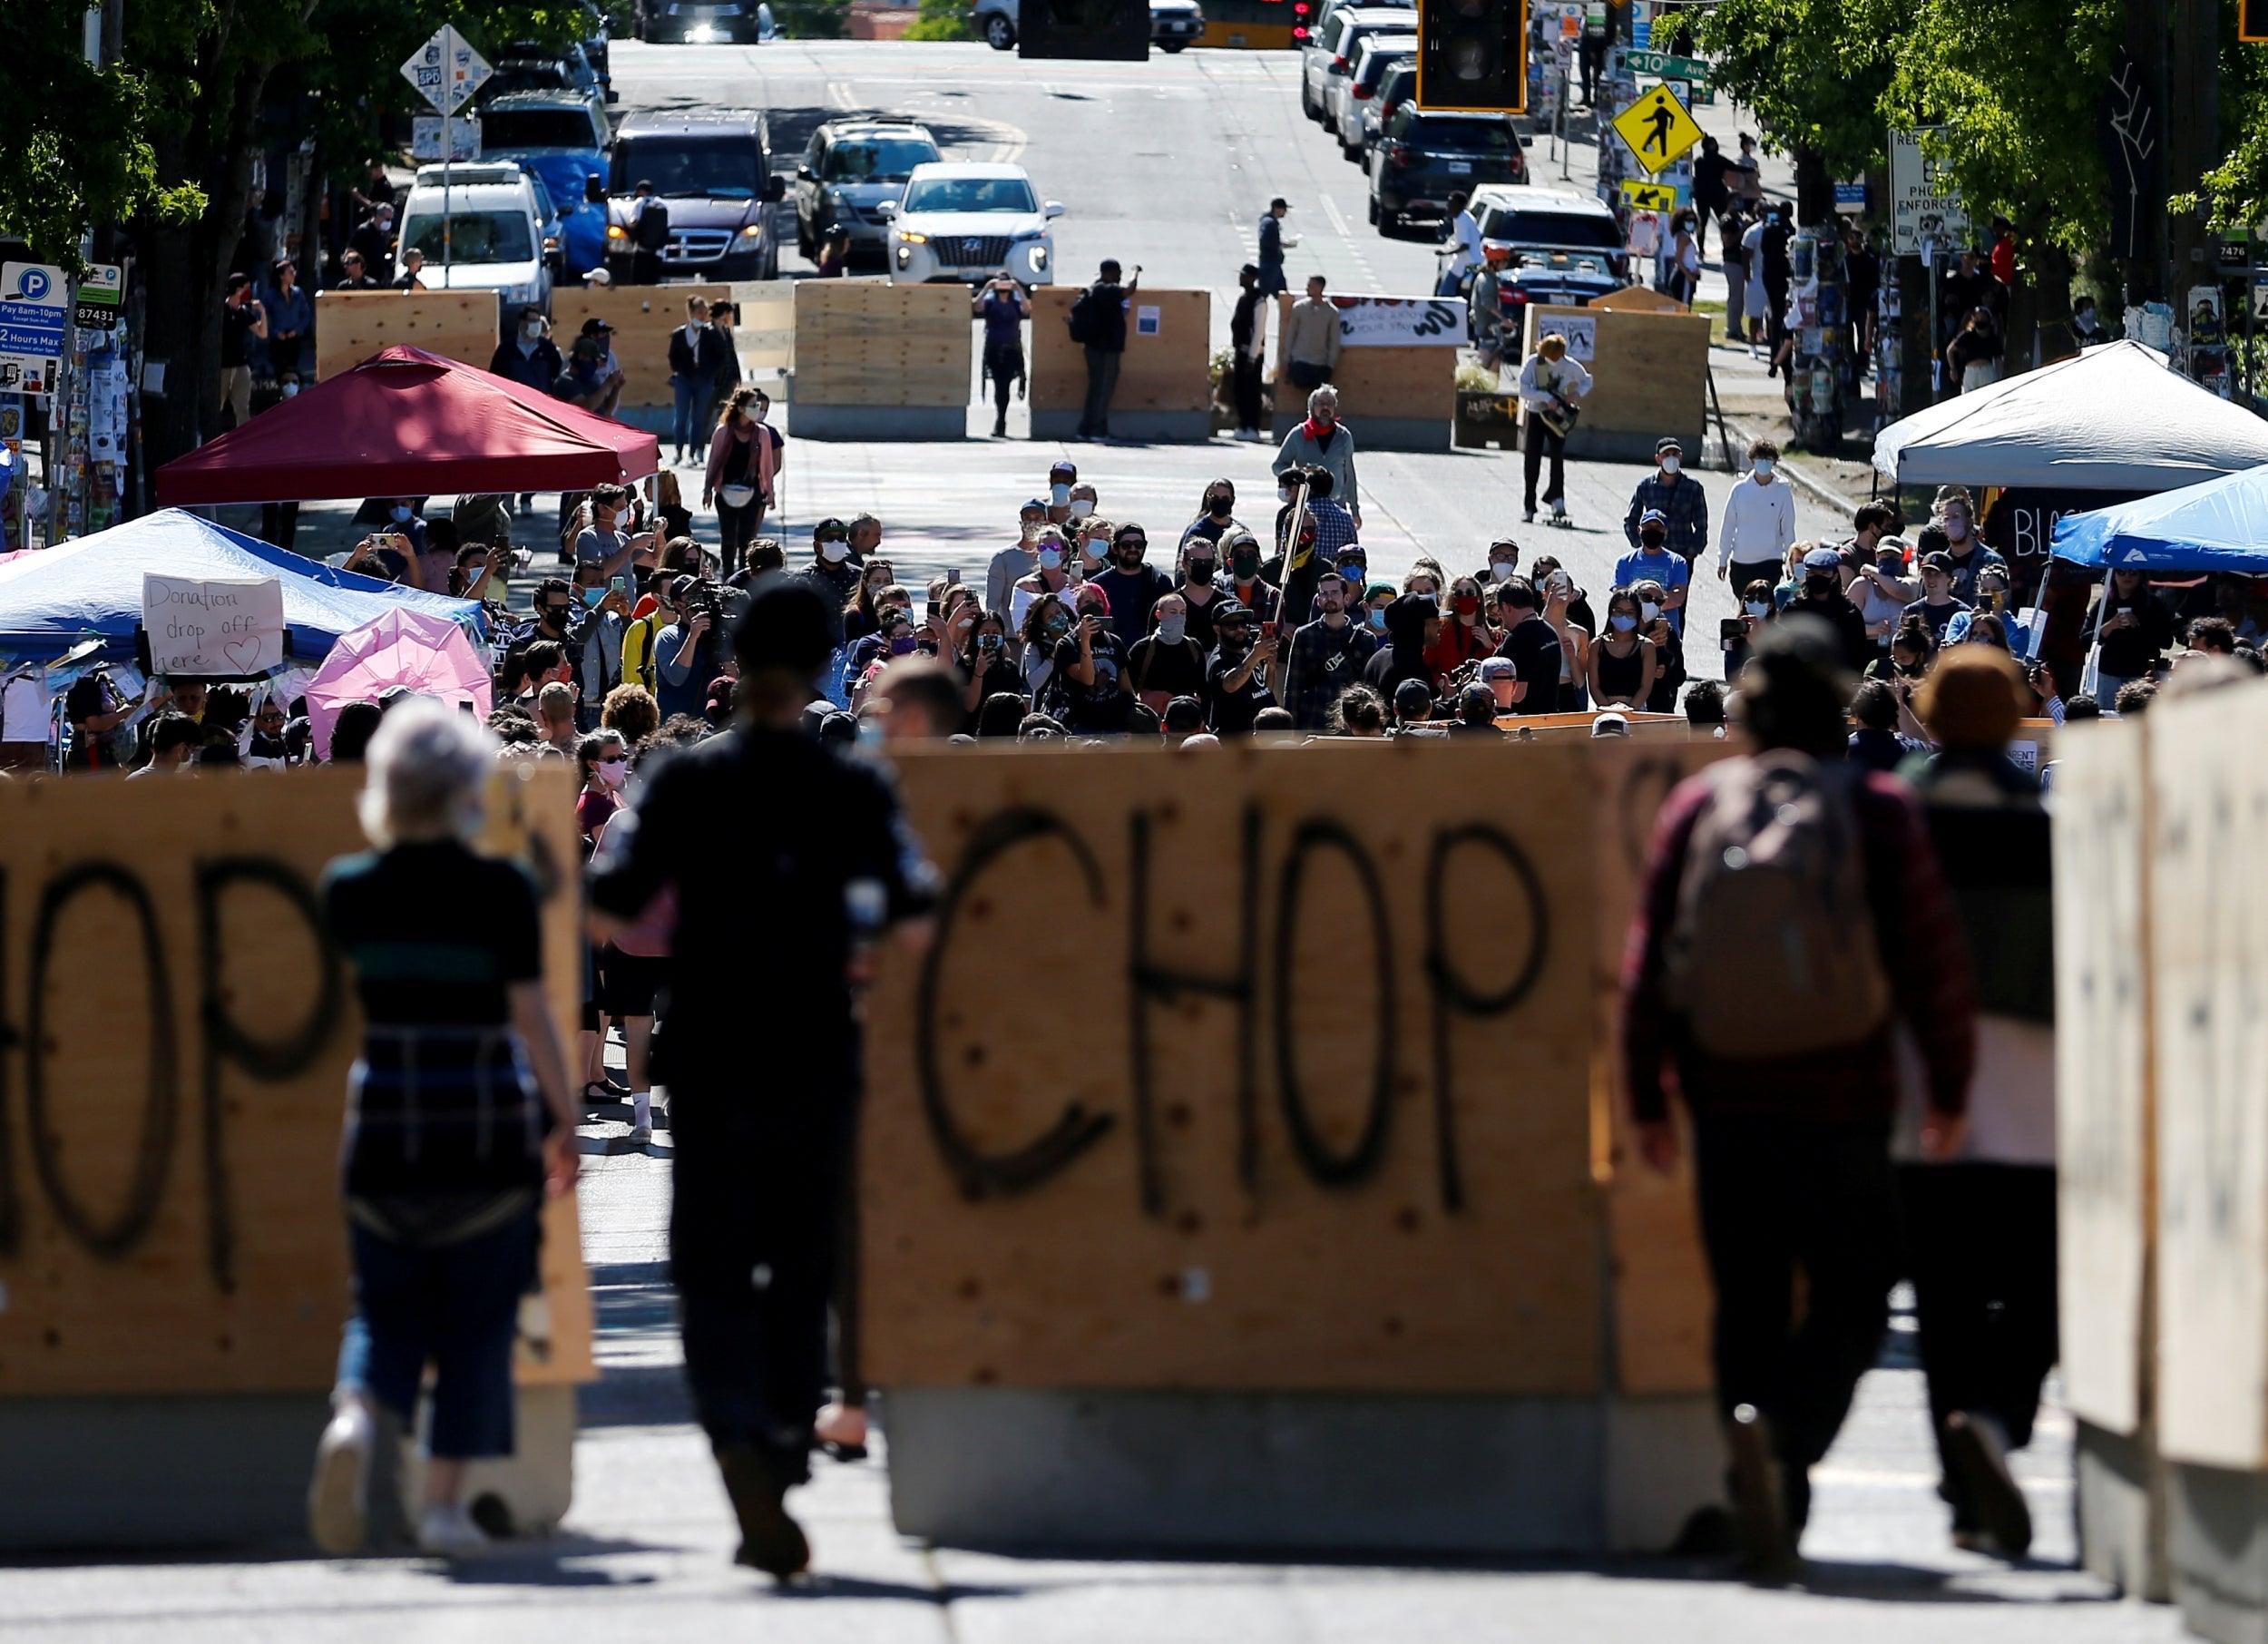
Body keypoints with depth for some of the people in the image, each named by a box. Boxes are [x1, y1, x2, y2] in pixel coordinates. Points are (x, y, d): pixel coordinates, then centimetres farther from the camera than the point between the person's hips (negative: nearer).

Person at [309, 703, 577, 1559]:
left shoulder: (348, 889, -1)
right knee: (475, 1323, 9)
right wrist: (563, 1118, 2)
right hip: (488, 1131, -2)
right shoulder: (501, 890, -9)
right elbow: (530, 1012, -7)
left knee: (386, 1313, 12)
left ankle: (358, 1417, -19)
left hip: (384, 1130, 2)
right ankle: (445, 1499, 4)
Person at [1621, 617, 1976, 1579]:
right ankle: (1778, 1424, -25)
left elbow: (1647, 961, 1)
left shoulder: (1697, 807, 2)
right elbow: (1931, 958, -6)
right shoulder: (1874, 811, -4)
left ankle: (1770, 1532, 10)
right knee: (1850, 1306, 4)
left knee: (1749, 1309, 11)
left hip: (1725, 1097, 3)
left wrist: (1648, 1099, 7)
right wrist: (1949, 1090, 4)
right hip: (1842, 1101, -3)